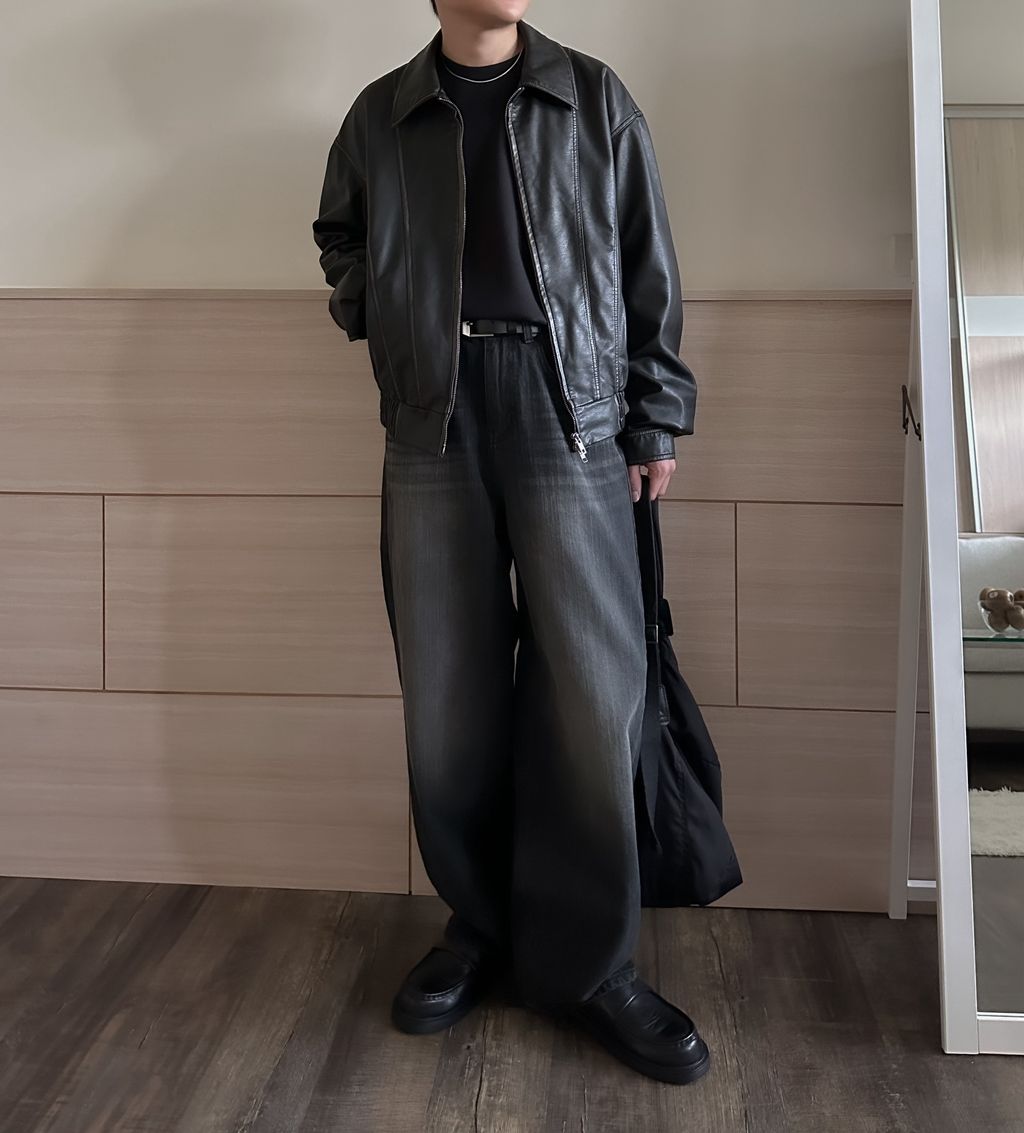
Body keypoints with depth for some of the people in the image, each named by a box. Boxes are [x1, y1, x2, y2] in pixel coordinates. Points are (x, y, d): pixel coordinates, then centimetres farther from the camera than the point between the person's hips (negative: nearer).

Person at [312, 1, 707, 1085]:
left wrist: (656, 419, 5)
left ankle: (585, 963, 10)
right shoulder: (380, 114, 14)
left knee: (592, 698, -4)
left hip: (571, 419, -1)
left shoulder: (596, 99, 10)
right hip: (431, 426, 2)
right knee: (448, 701, 3)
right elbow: (340, 241, 30)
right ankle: (481, 926, 21)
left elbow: (649, 273, 9)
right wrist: (369, 303, 10)